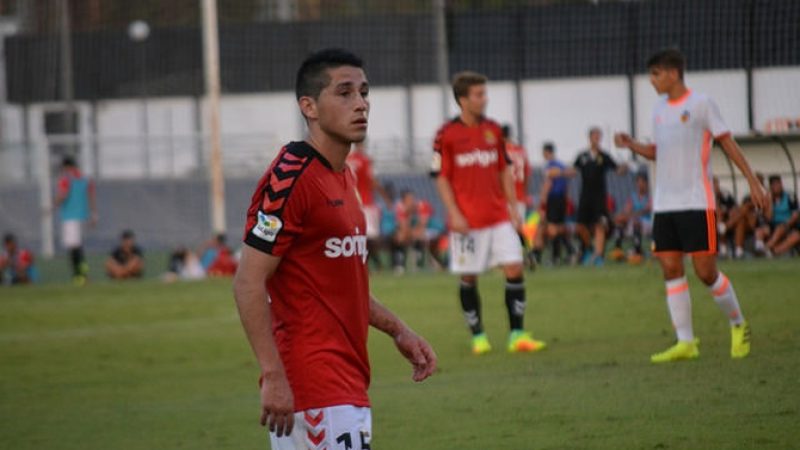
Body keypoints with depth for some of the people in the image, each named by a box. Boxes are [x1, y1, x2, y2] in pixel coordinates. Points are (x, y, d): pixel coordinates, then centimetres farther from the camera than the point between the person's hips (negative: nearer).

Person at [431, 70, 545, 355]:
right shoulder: (447, 134, -6)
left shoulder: (492, 130, 9)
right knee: (468, 278, 3)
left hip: (499, 216, 4)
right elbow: (441, 177, -5)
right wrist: (454, 213, -12)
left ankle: (517, 335, -3)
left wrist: (513, 206, 11)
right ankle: (478, 336, 15)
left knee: (514, 268, -6)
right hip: (467, 221, -4)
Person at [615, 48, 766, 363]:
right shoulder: (659, 110, 13)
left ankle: (739, 325, 15)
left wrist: (752, 181, -9)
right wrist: (631, 145, 5)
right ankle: (685, 342, 2)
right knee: (671, 269, 0)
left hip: (697, 203, -6)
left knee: (705, 271, -7)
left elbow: (727, 142, -4)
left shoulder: (701, 104, -6)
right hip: (664, 204, 6)